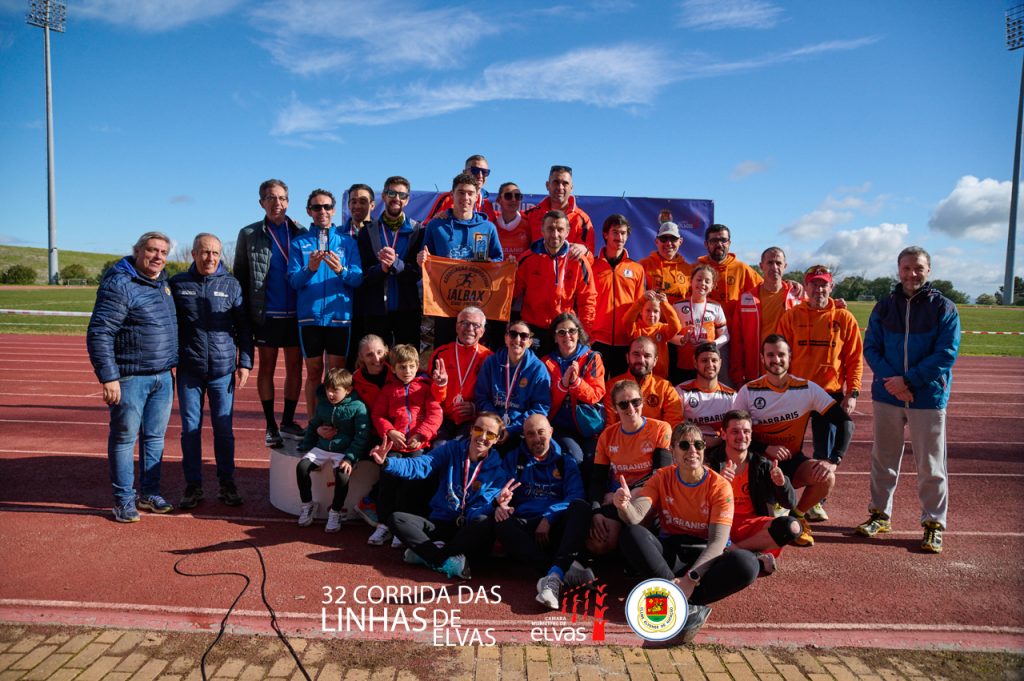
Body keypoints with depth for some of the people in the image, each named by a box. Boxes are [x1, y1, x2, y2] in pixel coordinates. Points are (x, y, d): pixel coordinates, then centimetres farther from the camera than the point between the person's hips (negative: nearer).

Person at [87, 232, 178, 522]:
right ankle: (124, 499, 16)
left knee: (155, 437, 13)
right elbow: (99, 334, -16)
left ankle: (149, 494, 25)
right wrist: (108, 377, -19)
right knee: (125, 438, 4)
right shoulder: (119, 285, -13)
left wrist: (171, 367, 19)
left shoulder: (164, 284, 11)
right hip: (131, 378, -7)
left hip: (163, 377, 7)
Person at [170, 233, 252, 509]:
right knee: (190, 429, 6)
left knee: (224, 429, 6)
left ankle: (226, 484, 19)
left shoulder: (231, 284, 3)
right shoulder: (178, 284, 3)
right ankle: (193, 485, 18)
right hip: (188, 371, 0)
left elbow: (244, 327, 5)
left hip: (223, 370, 0)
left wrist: (245, 363, -1)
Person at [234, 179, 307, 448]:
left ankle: (288, 421, 21)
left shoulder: (301, 233, 5)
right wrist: (244, 314, -2)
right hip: (266, 314, -1)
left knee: (295, 367, 7)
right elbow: (239, 276, 4)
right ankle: (271, 425, 17)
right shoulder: (249, 234, 2)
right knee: (267, 368, 7)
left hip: (296, 313, 1)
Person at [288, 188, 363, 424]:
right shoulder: (299, 242, 9)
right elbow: (293, 280, -2)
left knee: (337, 372, 1)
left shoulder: (347, 241, 8)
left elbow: (358, 279, -1)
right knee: (314, 371, 7)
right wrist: (309, 269, -21)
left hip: (340, 315, 0)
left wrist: (341, 270, -22)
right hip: (310, 316, 1)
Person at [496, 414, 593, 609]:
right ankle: (567, 569, -40)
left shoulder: (566, 462, 16)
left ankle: (554, 575, -46)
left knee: (581, 507, -29)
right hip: (525, 528, 0)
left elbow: (576, 497, 1)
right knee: (501, 524, -32)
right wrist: (500, 505, -15)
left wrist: (549, 517, -15)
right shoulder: (513, 458, 19)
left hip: (555, 528, 0)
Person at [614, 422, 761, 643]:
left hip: (704, 557, -1)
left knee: (746, 563, -33)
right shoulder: (662, 478, -3)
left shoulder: (719, 486, -10)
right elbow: (636, 517, -18)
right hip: (670, 552, 2)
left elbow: (718, 541, -18)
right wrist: (624, 506, -43)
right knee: (632, 534, -29)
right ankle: (689, 607, -35)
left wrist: (691, 577, -32)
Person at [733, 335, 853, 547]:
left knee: (826, 478, -27)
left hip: (792, 461, 2)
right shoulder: (748, 391, -7)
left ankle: (797, 516, 6)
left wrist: (833, 460, -20)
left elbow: (845, 422, -8)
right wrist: (766, 449, -23)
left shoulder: (807, 389, -6)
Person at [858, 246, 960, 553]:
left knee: (930, 465, 2)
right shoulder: (884, 307, 7)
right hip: (887, 395, 3)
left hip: (928, 398, -3)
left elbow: (945, 355, -10)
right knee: (883, 459, 12)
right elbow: (870, 347, 2)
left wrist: (908, 381, -18)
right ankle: (880, 514, 25)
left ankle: (934, 524, 15)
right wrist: (890, 379, -14)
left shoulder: (944, 308, -2)